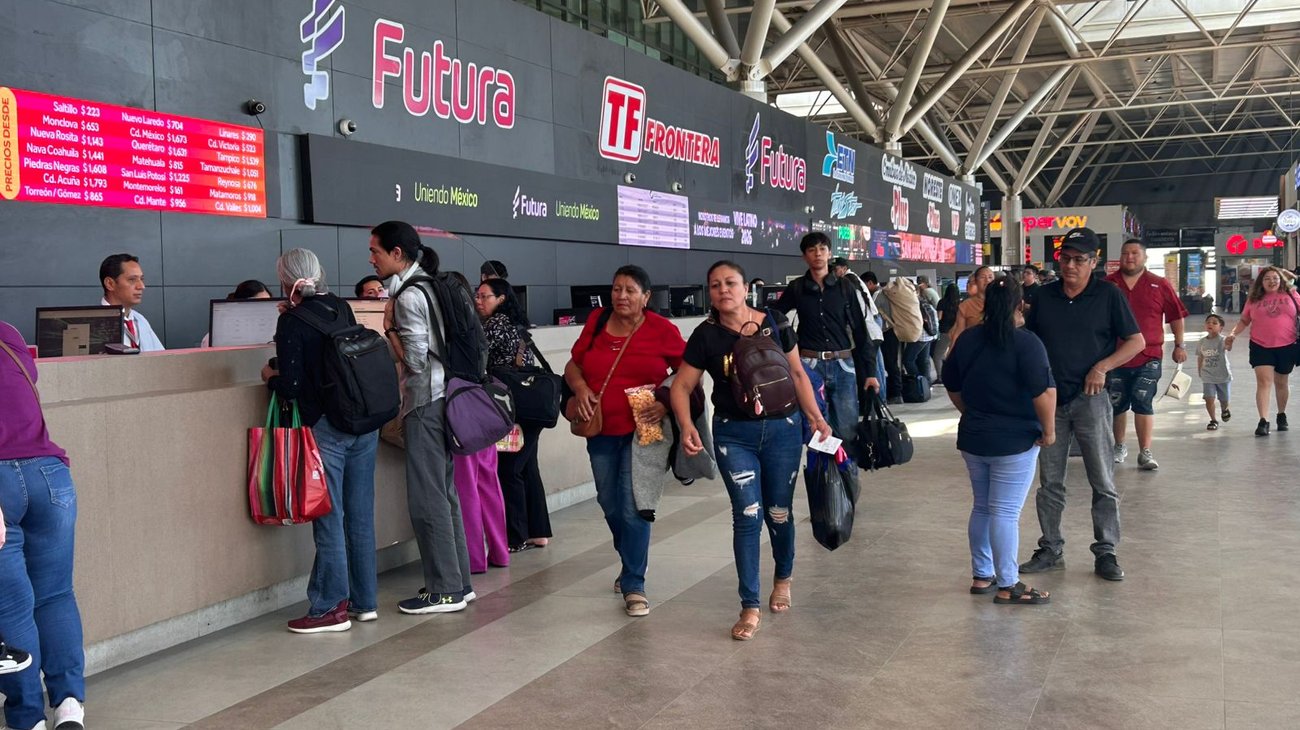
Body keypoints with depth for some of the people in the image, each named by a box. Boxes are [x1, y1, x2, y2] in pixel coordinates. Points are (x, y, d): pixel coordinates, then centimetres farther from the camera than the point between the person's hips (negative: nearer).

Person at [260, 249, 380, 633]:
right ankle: (364, 601, 21)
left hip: (326, 428, -6)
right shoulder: (342, 308, 9)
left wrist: (271, 377, 8)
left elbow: (291, 387, -13)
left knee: (329, 519, 1)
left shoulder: (292, 321, -10)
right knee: (361, 515, 12)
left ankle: (331, 608, 8)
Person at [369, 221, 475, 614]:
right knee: (445, 494, 13)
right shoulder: (429, 285, 14)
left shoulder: (409, 295, -14)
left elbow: (415, 360, -17)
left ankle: (445, 590, 2)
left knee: (427, 499, -4)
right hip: (443, 399, 10)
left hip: (425, 405, -10)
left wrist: (389, 327, -6)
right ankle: (459, 582, 20)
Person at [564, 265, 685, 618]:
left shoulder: (663, 331, -7)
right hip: (601, 431, 5)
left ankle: (634, 585, 0)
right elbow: (573, 365, 13)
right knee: (610, 505, 15)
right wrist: (580, 387, -7)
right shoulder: (596, 322, 3)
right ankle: (631, 564, 39)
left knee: (633, 507, -10)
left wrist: (666, 404, -15)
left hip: (642, 431, -4)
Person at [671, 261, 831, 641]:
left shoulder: (775, 323, -1)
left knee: (779, 512, 11)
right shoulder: (706, 335, -5)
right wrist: (686, 425, -19)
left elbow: (798, 373, 7)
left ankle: (783, 578, 41)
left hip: (782, 428, 1)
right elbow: (682, 385, -2)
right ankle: (750, 606, 4)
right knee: (747, 515, -5)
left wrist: (816, 417, -1)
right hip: (734, 435, -1)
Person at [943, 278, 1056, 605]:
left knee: (982, 508, 16)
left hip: (972, 439, 6)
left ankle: (981, 576, 24)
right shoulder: (1026, 343, -14)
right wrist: (1049, 430, -9)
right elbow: (1043, 391, -21)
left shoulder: (967, 340, 5)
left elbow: (952, 386, 15)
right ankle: (1008, 586, 3)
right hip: (1014, 441, -6)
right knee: (1005, 513, -3)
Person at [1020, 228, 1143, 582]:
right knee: (1049, 483, 9)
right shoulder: (1045, 295, 7)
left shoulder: (1108, 294, -3)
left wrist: (1102, 367, -15)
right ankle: (1050, 550, 18)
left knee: (1103, 483, 2)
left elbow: (1137, 341, -2)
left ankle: (1105, 553, 11)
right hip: (1049, 398, 3)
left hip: (1090, 398, -3)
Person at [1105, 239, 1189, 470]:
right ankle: (1119, 447, 28)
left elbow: (1176, 315, 9)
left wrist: (1179, 344, 7)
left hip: (1148, 357, -2)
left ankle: (1145, 452, -1)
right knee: (1116, 404, 10)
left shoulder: (1159, 285, 2)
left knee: (1143, 403, -6)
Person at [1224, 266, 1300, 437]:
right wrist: (1233, 334, -7)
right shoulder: (1254, 299, 3)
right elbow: (1244, 320, 10)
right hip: (1261, 347, -1)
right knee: (1264, 381, -12)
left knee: (1281, 383, 15)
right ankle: (1263, 421, -15)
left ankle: (1282, 415, 35)